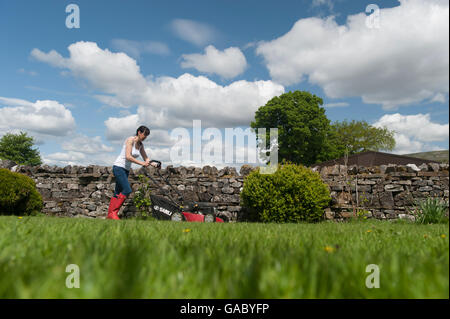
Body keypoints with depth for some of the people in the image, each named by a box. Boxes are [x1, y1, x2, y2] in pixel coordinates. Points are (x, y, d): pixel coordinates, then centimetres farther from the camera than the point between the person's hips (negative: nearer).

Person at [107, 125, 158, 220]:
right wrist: (142, 163, -29)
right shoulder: (130, 140, -15)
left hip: (126, 169, 8)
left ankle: (110, 215, 12)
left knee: (118, 193, 7)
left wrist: (152, 163, -3)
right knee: (127, 190, -18)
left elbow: (145, 158, 16)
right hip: (119, 167, -8)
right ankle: (112, 212, -12)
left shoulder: (140, 145, 9)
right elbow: (128, 156, -24)